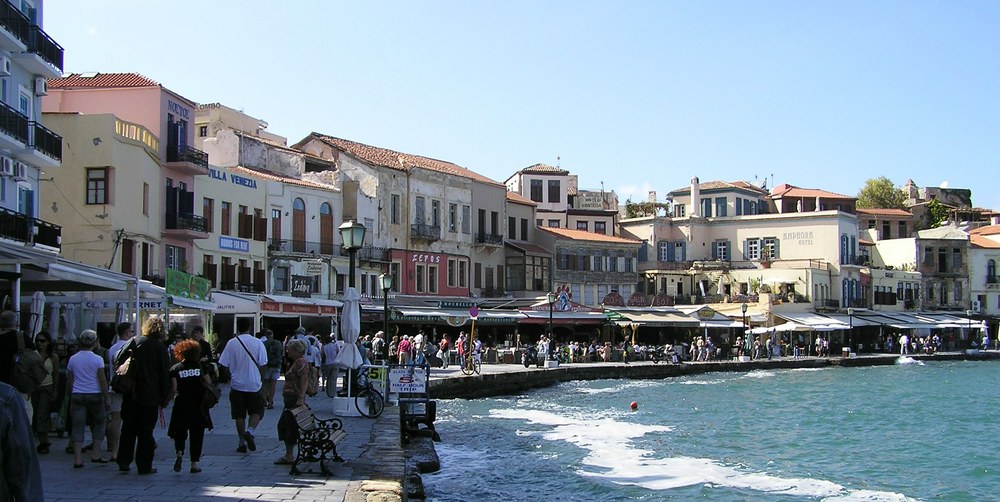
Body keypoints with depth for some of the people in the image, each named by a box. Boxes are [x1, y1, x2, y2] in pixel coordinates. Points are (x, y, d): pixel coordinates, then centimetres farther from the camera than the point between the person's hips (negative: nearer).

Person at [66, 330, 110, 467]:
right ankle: (96, 454, 9)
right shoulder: (97, 359, -5)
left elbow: (69, 381, 8)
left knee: (78, 426, 2)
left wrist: (69, 396, 18)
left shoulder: (73, 359, 4)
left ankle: (77, 459, -5)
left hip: (77, 395, 2)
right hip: (94, 395, -2)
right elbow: (103, 382, -6)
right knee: (100, 422, 14)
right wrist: (106, 399, 1)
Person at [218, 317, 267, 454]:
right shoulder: (258, 343, -5)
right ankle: (250, 431, -15)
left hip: (237, 385, 1)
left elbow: (224, 364, -3)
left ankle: (242, 442, 11)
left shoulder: (232, 343, -5)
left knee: (240, 415, 8)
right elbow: (263, 364, -4)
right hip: (254, 385, -1)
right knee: (256, 411, 10)